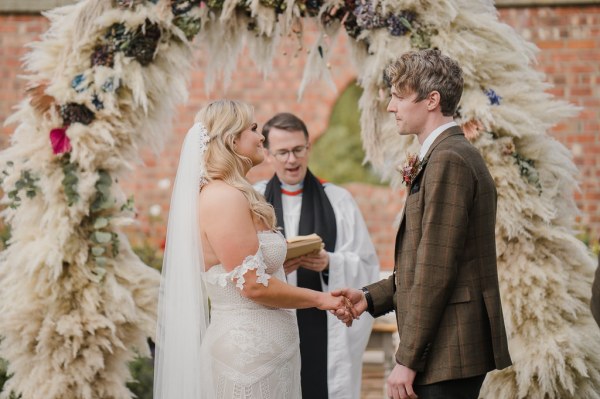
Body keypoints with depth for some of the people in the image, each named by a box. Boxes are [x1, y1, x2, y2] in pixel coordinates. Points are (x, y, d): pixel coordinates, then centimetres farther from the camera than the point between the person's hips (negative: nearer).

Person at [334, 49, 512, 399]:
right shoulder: (455, 154, 16)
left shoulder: (447, 161, -15)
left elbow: (436, 270, -20)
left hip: (448, 353, -10)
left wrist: (408, 360, -18)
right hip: (451, 347, 10)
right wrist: (371, 298, 12)